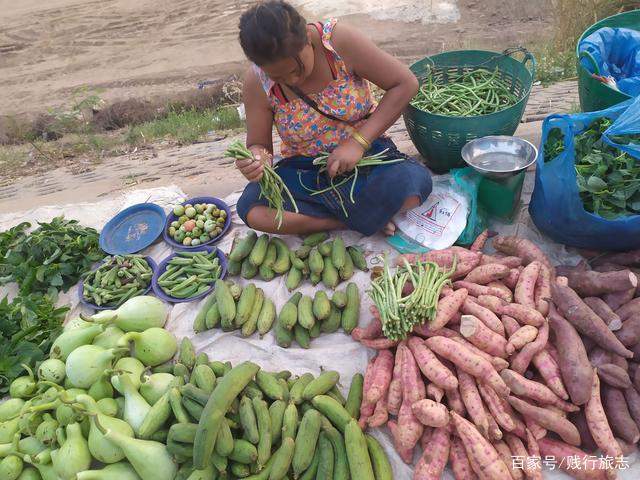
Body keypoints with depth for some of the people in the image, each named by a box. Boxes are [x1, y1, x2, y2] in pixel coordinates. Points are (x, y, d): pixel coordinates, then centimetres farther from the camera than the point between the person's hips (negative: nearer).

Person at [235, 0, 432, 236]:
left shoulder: (339, 40, -18)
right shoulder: (257, 83, -13)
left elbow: (405, 84, -15)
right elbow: (258, 144, -4)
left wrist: (358, 142, -22)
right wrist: (257, 159, -30)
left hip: (366, 153, -1)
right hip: (304, 170, 2)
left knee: (415, 180, -31)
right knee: (251, 209, -26)